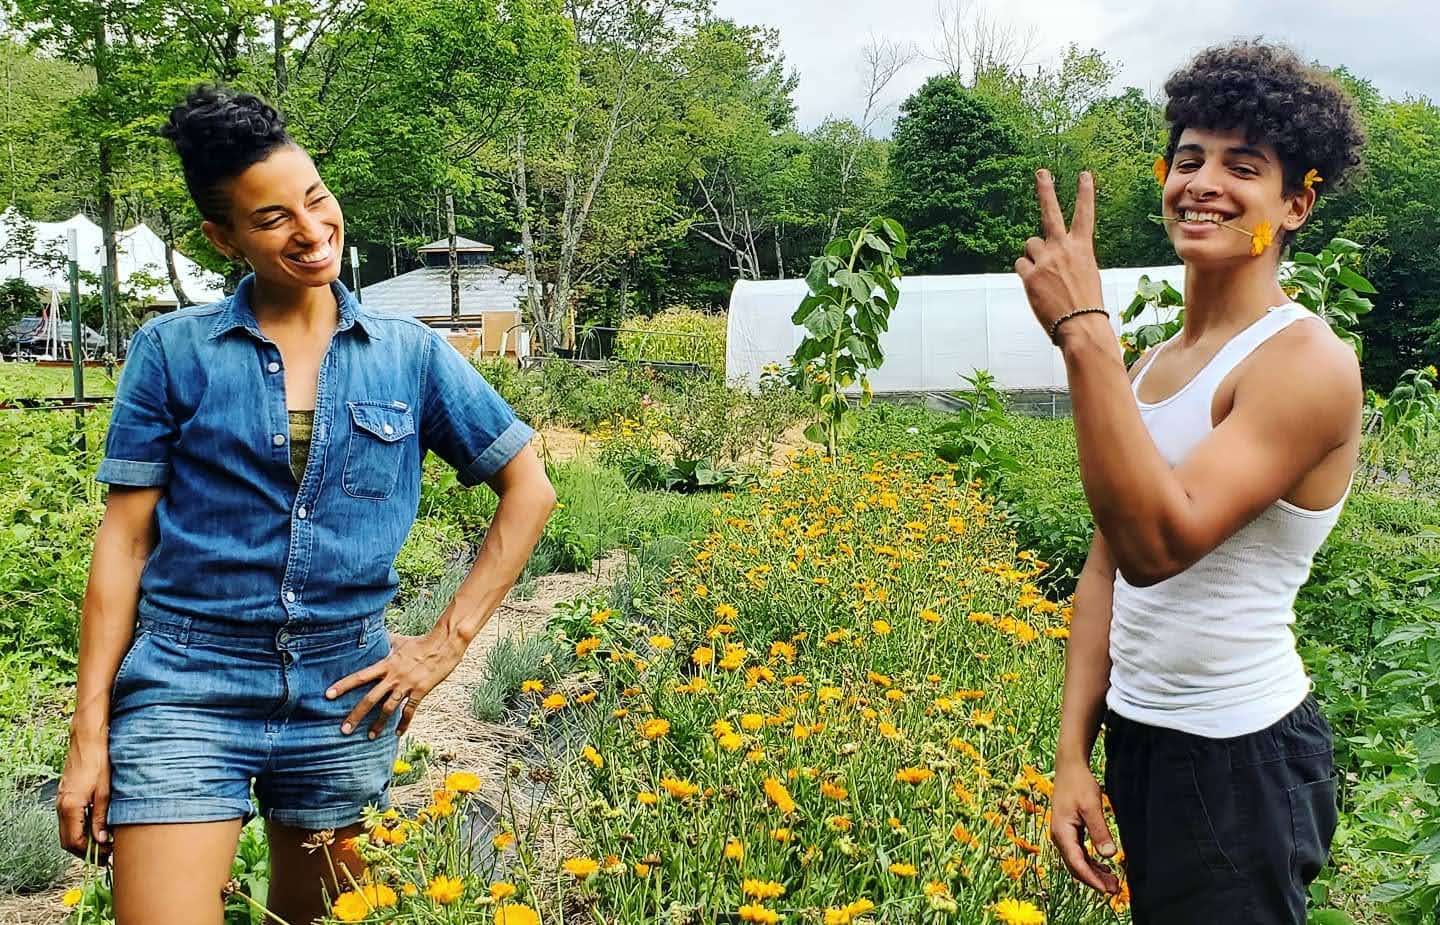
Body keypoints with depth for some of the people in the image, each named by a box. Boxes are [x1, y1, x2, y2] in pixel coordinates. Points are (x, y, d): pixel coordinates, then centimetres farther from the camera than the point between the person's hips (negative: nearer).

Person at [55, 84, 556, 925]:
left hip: (342, 699, 2)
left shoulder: (410, 353, 2)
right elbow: (124, 540, 0)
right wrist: (89, 734, -3)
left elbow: (530, 489, 7)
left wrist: (449, 642, 0)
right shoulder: (173, 350, -1)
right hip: (187, 690, -2)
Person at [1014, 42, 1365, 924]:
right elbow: (1107, 564, 9)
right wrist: (1074, 751, 5)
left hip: (1240, 764, -7)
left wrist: (1083, 329, -30)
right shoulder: (1151, 362, 8)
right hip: (1137, 743, 7)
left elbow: (1158, 544, -28)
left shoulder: (1307, 361, -16)